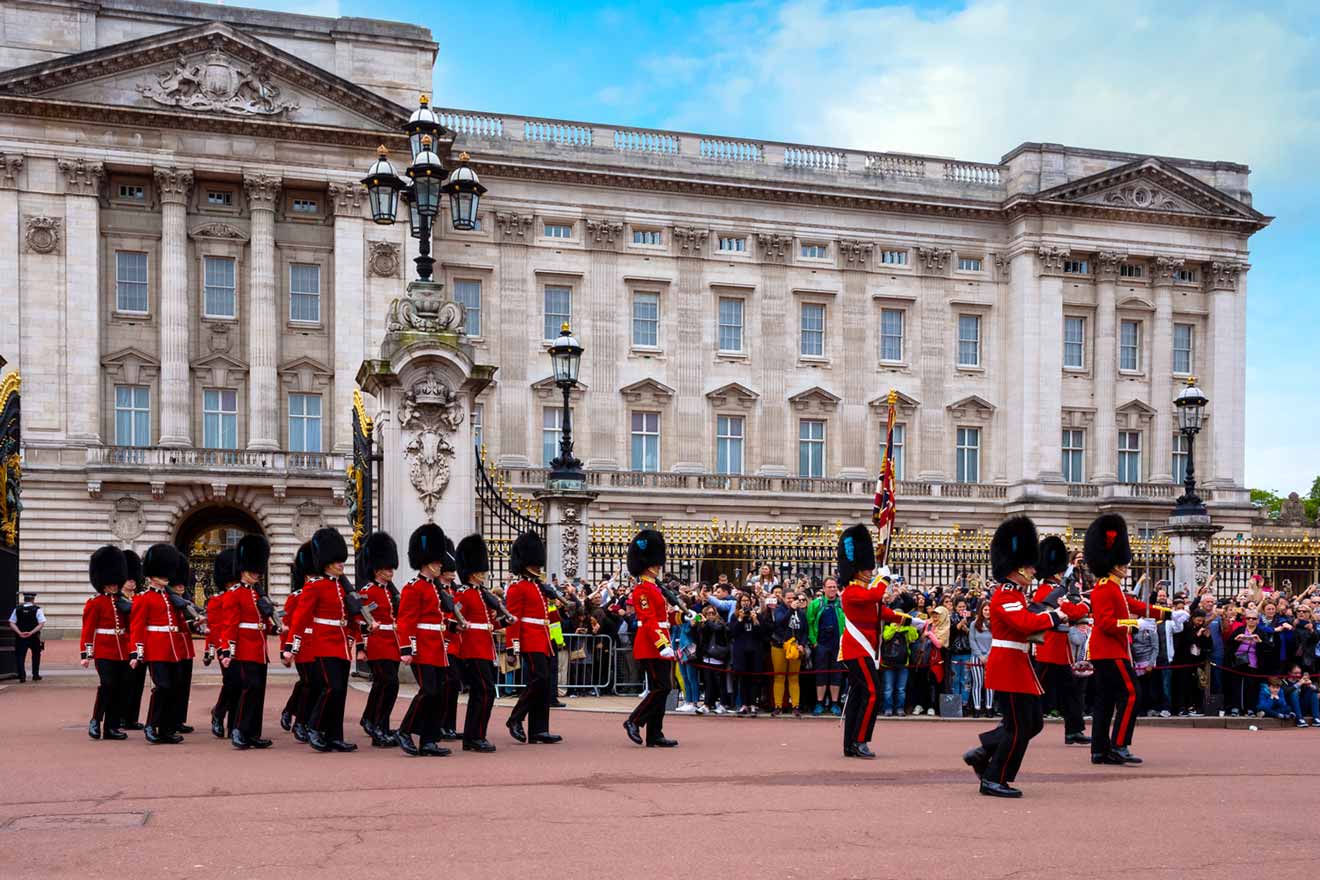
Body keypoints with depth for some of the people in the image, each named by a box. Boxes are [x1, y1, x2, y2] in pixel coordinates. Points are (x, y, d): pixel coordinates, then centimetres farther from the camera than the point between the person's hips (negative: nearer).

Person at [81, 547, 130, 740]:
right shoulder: (94, 603, -2)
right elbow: (88, 630, -5)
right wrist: (85, 654, -9)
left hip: (122, 652, 6)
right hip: (104, 652, -6)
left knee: (121, 688, 4)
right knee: (108, 685, -15)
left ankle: (113, 726, 10)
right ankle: (95, 721, 0)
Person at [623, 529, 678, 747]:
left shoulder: (654, 588, 19)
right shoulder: (643, 590, -12)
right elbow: (649, 621, -20)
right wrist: (663, 646, -26)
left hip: (658, 648, 10)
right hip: (652, 647, -10)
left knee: (662, 688, 7)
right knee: (661, 688, -12)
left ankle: (655, 735, 8)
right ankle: (634, 721, -3)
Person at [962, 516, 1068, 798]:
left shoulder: (1013, 594, 16)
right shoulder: (1007, 596, -17)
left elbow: (1024, 622, 18)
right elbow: (1025, 623, -32)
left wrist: (1046, 616, 2)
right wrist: (1054, 617, -21)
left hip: (1016, 666, 10)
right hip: (1009, 666, -10)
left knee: (1033, 722, 13)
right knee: (1018, 727, -5)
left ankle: (983, 753, 17)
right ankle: (994, 780, 4)